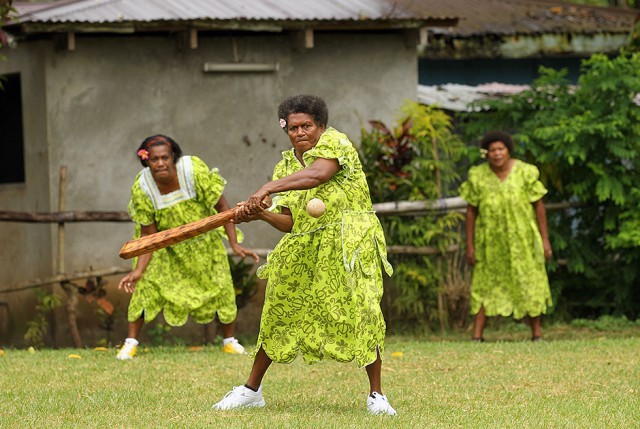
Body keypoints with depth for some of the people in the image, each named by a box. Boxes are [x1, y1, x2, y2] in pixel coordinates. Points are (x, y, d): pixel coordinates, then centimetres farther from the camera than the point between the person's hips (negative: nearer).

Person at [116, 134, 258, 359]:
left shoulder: (195, 172, -32)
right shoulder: (142, 189, -27)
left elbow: (223, 207, -21)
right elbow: (149, 235, -18)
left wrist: (235, 244, -26)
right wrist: (138, 270, -28)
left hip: (202, 239, 0)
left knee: (221, 286, 1)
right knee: (146, 285, -15)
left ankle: (230, 341, 21)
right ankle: (130, 343, -4)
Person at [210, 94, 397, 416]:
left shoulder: (334, 142, -4)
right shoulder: (285, 167, 13)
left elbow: (319, 173, -27)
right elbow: (289, 223, 6)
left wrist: (267, 189, -31)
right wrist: (260, 214, -15)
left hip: (350, 241, -5)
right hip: (305, 247, 6)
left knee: (361, 311, -15)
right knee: (279, 313, 5)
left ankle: (376, 395, -3)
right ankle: (251, 389, 18)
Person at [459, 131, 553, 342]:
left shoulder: (525, 172, -9)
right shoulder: (478, 176, -6)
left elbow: (539, 206, -3)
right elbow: (471, 211, 0)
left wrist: (544, 239, -4)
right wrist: (469, 245, -1)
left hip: (522, 238, -1)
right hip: (491, 241, 1)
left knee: (530, 284, 3)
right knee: (485, 285, 1)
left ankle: (537, 335, 12)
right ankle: (476, 336, 0)